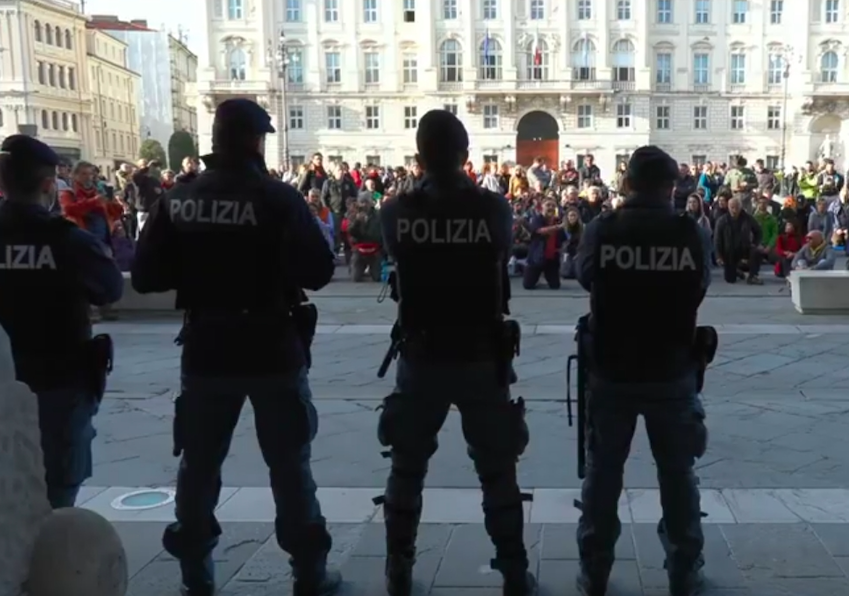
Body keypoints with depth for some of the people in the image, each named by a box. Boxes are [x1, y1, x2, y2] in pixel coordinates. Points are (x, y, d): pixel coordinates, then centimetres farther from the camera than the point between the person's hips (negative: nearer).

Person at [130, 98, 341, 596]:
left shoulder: (178, 200, 0)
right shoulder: (278, 197, -10)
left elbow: (146, 277, -1)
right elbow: (319, 271, -14)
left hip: (205, 351, 3)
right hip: (273, 351, -3)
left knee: (198, 464, 16)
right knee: (289, 464, 8)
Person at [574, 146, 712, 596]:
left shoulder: (600, 230, -10)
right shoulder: (693, 233, -10)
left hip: (612, 371, 0)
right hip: (673, 372, 0)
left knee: (603, 471, 13)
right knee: (677, 473, 15)